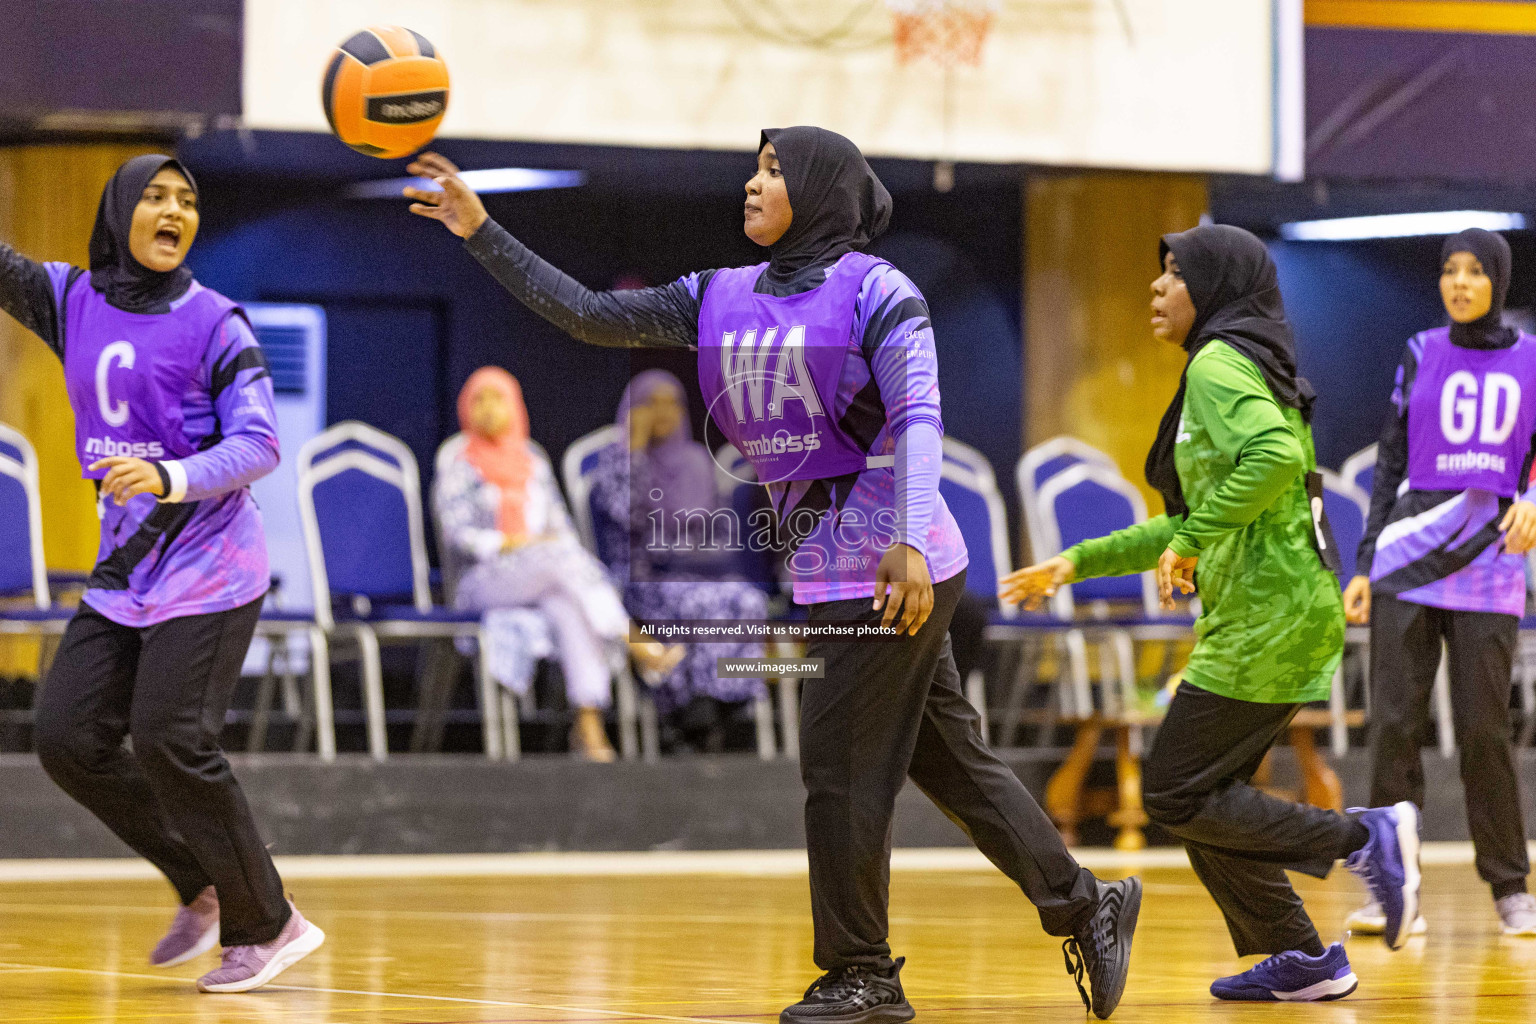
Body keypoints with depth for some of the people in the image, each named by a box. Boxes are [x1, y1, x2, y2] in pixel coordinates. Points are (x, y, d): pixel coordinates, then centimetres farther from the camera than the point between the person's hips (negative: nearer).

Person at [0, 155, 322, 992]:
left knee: (168, 740, -13)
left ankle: (267, 925, 1)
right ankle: (206, 887, 16)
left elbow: (259, 445, -13)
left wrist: (171, 478, -30)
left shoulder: (213, 321, -7)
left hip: (206, 570, -6)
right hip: (123, 572, 6)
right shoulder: (71, 302, 8)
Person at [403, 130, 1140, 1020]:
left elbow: (918, 419, -17)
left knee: (841, 764, -4)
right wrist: (484, 235, 7)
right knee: (952, 761, 11)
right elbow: (591, 317, 11)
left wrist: (908, 542, -29)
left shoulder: (875, 291, -8)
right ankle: (1085, 906, 22)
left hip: (890, 570, -7)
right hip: (825, 570, 7)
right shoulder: (722, 300, 12)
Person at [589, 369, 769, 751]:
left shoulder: (696, 461, 15)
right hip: (639, 579, -4)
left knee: (748, 603, -29)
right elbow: (630, 515, -17)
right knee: (705, 606, -35)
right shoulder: (615, 459, 2)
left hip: (698, 575, 4)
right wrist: (635, 445, -13)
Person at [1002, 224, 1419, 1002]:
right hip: (1264, 617, 10)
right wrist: (1077, 564, 23)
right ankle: (1304, 962, 15)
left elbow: (1275, 455, -31)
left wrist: (1194, 540, -23)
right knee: (1202, 801, 12)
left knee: (1175, 796, -6)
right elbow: (1192, 525, 25)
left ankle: (1363, 837, -7)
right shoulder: (1227, 370, 20)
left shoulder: (1219, 366, -11)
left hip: (1267, 619, -10)